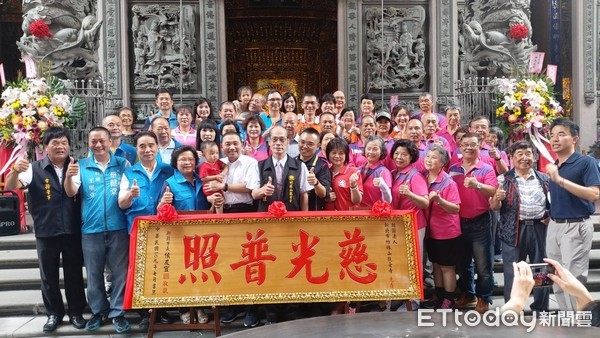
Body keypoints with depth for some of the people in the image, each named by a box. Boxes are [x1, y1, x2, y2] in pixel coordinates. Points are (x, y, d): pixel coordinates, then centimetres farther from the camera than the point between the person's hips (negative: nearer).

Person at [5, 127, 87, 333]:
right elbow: (10, 187, -14)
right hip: (46, 232, -1)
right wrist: (15, 170, -36)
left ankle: (76, 312, 26)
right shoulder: (35, 169, -5)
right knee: (48, 276, 12)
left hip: (73, 231, 1)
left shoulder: (76, 167, 1)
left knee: (74, 274, 11)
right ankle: (54, 313, 28)